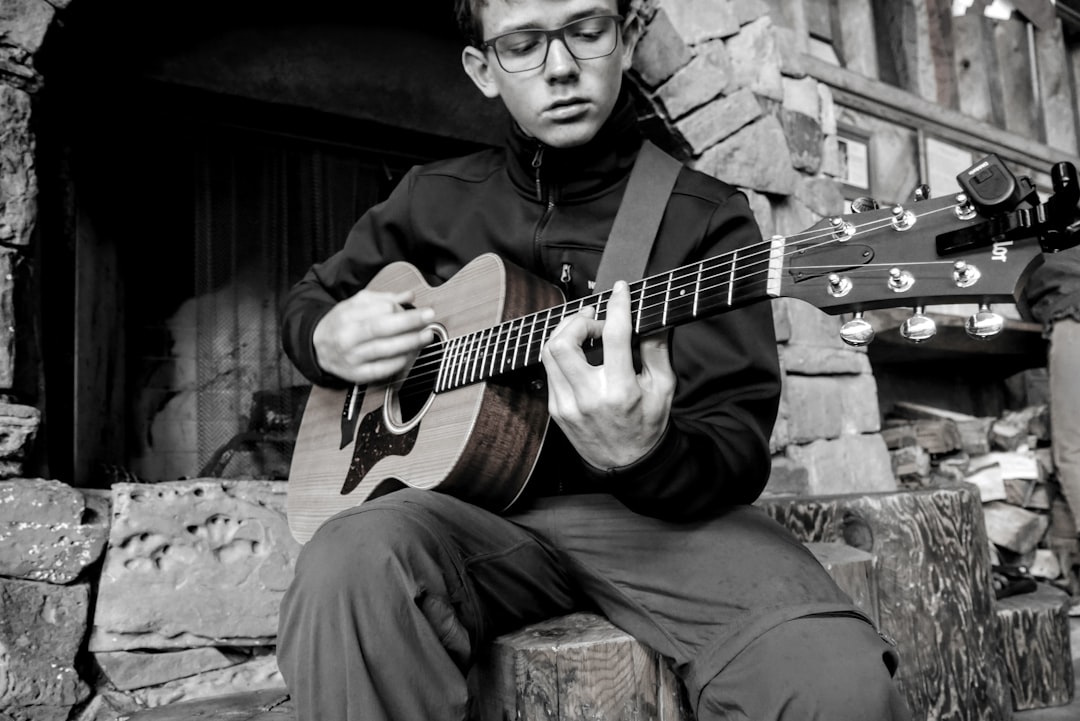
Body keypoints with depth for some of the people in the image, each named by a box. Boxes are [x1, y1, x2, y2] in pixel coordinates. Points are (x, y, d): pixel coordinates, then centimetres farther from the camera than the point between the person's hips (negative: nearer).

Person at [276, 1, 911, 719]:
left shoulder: (707, 217, 1)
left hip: (659, 510, -1)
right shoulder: (434, 199, 12)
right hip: (479, 505, 2)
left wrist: (640, 458, -30)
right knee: (349, 565, -33)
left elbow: (737, 447, -6)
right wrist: (327, 339, 3)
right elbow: (310, 294, 28)